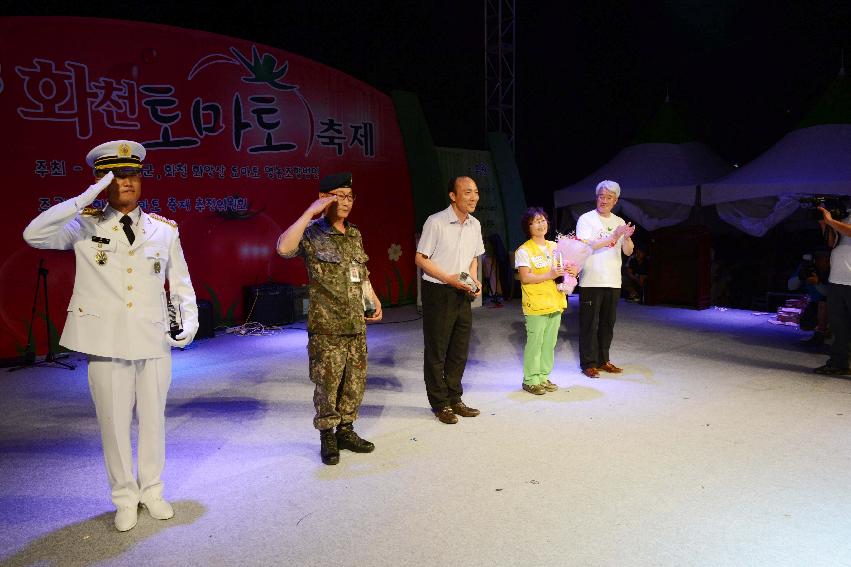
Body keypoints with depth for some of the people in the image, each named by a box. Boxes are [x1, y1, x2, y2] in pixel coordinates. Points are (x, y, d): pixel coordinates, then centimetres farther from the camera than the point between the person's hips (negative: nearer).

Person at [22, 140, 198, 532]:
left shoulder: (164, 229, 4)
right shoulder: (86, 225, 0)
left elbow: (180, 281, 11)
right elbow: (34, 235, -16)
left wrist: (190, 318, 0)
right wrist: (84, 200, -20)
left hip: (154, 339, 1)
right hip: (107, 341, -1)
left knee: (153, 419, 12)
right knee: (114, 423, 8)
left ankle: (152, 491, 31)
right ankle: (125, 498, 28)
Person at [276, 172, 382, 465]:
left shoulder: (355, 235, 13)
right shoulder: (312, 234, -8)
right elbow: (284, 248, -30)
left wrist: (374, 300, 17)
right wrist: (310, 213, -26)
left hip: (356, 324, 7)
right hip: (326, 327, -6)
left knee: (355, 381, 12)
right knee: (328, 383, 0)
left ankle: (346, 430, 28)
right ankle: (327, 437, 17)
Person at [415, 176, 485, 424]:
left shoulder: (475, 225, 7)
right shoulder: (435, 222, -13)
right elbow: (420, 259, -11)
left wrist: (474, 280, 2)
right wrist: (449, 278, -19)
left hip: (462, 294, 7)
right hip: (437, 292, -6)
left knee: (460, 351, 13)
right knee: (436, 351, 3)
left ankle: (454, 399, 27)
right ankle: (440, 404, 16)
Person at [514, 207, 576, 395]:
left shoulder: (554, 246, 13)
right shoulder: (524, 250, -7)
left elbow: (560, 269, 21)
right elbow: (525, 278, -15)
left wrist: (570, 271, -1)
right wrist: (550, 275, -21)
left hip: (555, 302, 7)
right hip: (535, 304, -6)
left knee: (549, 342, 11)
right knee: (535, 342, -3)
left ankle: (543, 376, 23)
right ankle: (530, 380, 7)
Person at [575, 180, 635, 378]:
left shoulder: (619, 222, 12)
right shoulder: (586, 219, -3)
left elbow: (628, 252, 6)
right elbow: (587, 245, -17)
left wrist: (626, 238, -15)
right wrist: (614, 236, -21)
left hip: (613, 281, 5)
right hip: (591, 281, -5)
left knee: (607, 323, 13)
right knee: (589, 323, -1)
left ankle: (603, 360, 24)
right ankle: (588, 363, 7)